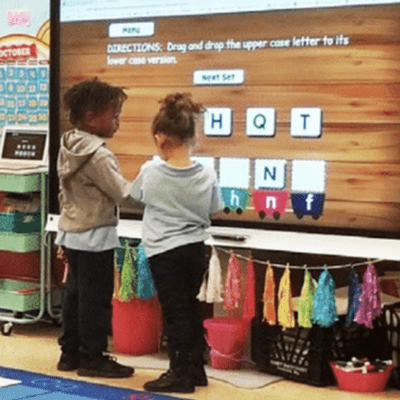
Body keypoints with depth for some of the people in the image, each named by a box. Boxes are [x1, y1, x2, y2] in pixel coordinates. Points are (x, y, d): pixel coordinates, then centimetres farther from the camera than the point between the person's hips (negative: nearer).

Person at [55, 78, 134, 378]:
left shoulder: (67, 148, 7)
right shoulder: (98, 154, -20)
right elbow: (124, 195, -19)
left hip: (72, 232, 9)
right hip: (96, 236, -9)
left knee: (75, 294, 14)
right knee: (96, 298, 0)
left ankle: (70, 352, 20)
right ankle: (93, 357, 6)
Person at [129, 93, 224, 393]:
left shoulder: (150, 172, -12)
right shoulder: (207, 175, -7)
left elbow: (135, 195, 8)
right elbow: (212, 212, 4)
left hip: (164, 252, -4)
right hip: (195, 249, 4)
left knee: (175, 311, 3)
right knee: (190, 306, 17)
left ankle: (181, 373, 7)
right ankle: (196, 368, 24)